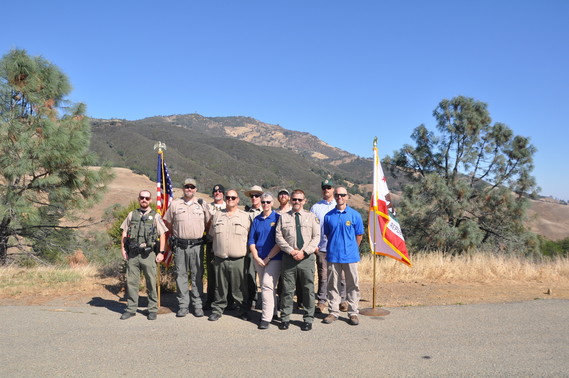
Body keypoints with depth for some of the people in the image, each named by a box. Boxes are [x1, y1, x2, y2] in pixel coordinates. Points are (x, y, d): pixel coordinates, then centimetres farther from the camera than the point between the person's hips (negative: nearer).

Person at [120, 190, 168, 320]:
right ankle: (131, 309, 17)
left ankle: (153, 309, 12)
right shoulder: (132, 215, 12)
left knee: (151, 282, 2)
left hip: (148, 254, -2)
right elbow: (124, 233, 14)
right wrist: (123, 249, 5)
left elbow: (162, 235, 2)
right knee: (131, 282, 6)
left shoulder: (155, 216, 5)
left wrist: (161, 252, -5)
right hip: (132, 254, 3)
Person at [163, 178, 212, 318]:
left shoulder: (202, 204, 6)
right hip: (180, 245, 0)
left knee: (197, 276, 4)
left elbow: (209, 222, 12)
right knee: (181, 275, 4)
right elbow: (167, 222, 14)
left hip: (197, 245, 0)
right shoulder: (175, 204, 6)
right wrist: (177, 233, 11)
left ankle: (197, 305, 11)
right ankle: (183, 305, 12)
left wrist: (200, 232, 7)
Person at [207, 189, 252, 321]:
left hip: (238, 260, -2)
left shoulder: (245, 217, 4)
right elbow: (212, 234, 20)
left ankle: (243, 310, 18)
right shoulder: (217, 215, 10)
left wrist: (246, 252, 4)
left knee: (239, 287, 4)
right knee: (220, 287, 9)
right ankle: (217, 309, 22)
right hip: (219, 259, 2)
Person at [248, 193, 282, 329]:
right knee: (265, 286, 13)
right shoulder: (256, 220, 9)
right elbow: (251, 241, 8)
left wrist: (268, 258, -11)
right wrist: (257, 257, -4)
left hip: (274, 258, -5)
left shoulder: (278, 218, -4)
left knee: (267, 286, -12)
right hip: (259, 258, 5)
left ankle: (266, 317, -6)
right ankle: (273, 311, 28)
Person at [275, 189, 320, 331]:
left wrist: (304, 252, -9)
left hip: (307, 258, 0)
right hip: (288, 257, 0)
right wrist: (291, 251, -9)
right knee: (287, 289, 5)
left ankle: (308, 319, 16)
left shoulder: (311, 216, 9)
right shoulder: (283, 217, 9)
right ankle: (285, 318, 16)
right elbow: (278, 237, 2)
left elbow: (316, 237, 3)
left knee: (308, 289, 4)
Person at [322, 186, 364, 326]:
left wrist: (351, 249, 11)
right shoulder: (328, 216, 4)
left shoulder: (355, 215, 0)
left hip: (350, 256, -1)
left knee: (352, 285, 5)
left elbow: (359, 236, 8)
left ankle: (353, 313, 15)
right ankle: (333, 312, 19)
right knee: (333, 285, 8)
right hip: (333, 256, 1)